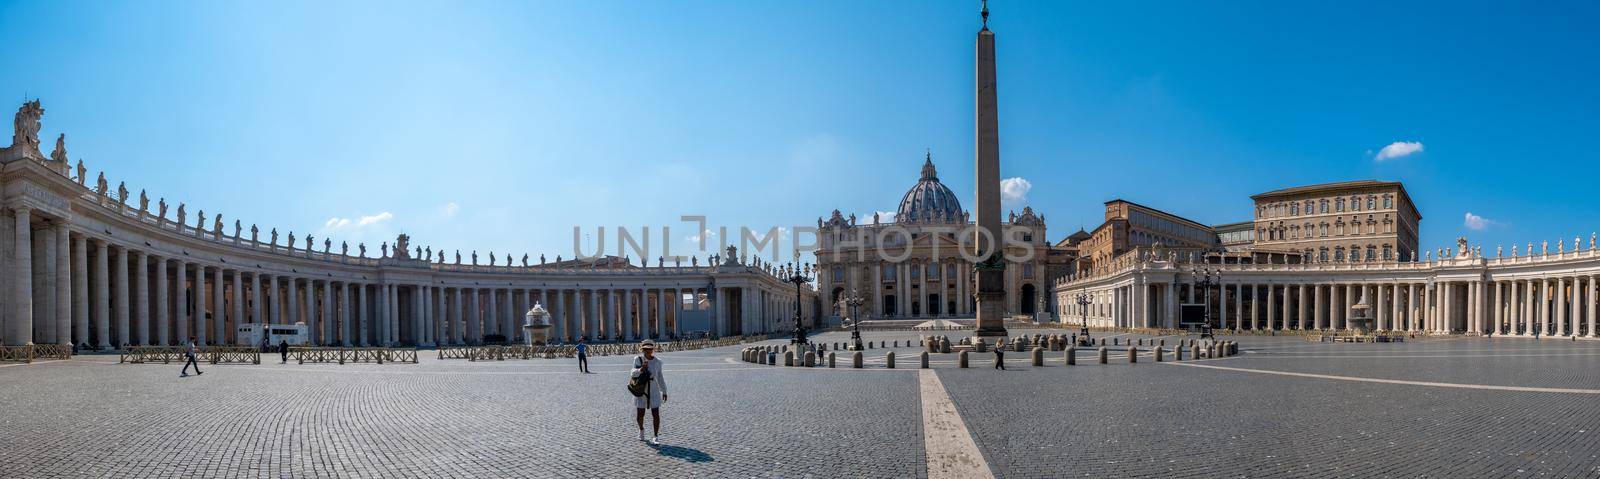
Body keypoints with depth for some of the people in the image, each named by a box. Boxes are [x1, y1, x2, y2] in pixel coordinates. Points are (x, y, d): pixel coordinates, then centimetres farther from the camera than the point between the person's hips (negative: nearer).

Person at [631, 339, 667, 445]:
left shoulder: (657, 361, 0)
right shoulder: (638, 359, -6)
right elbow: (634, 373, -17)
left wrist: (664, 391, 15)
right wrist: (641, 369, -38)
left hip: (654, 391, 1)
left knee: (656, 414, -6)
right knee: (640, 414, 8)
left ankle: (655, 437, 1)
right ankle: (641, 429, 38)